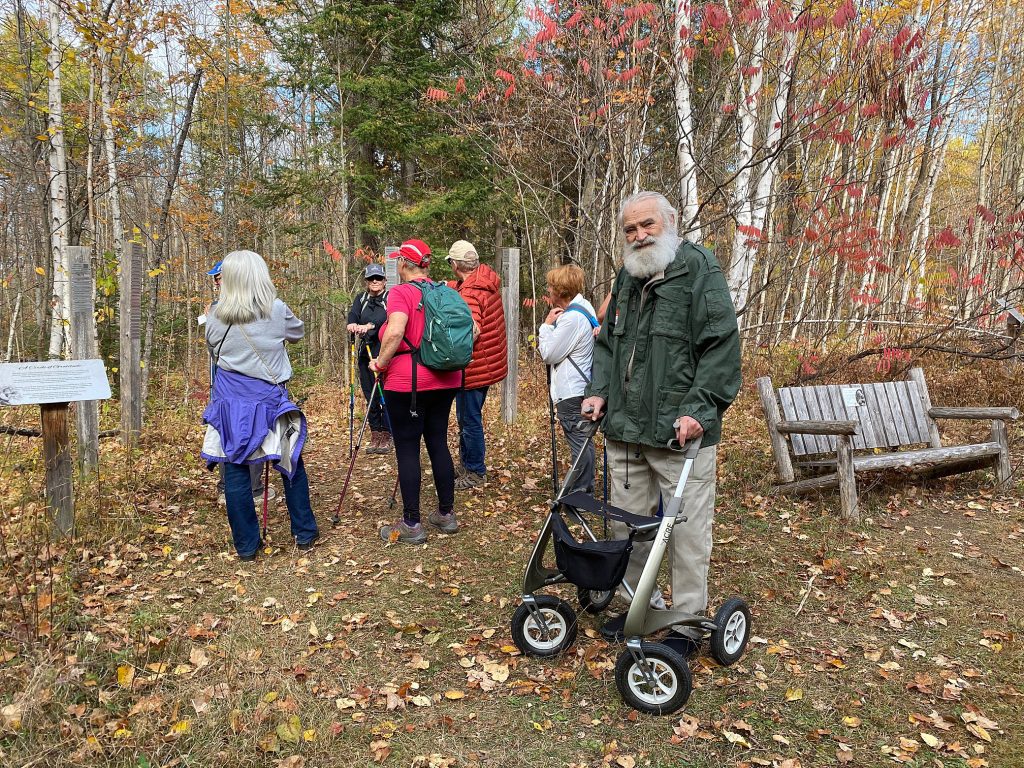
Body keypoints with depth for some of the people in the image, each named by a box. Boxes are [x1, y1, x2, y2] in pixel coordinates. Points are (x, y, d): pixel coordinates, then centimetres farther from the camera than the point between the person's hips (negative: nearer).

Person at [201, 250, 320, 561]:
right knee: (292, 465, 13)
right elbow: (297, 332, 13)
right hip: (269, 400, -1)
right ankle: (305, 533, 22)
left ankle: (246, 545, 14)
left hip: (230, 403, 1)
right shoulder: (276, 310, -7)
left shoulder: (216, 316, -4)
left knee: (235, 471, 7)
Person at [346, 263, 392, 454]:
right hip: (366, 354, 5)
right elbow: (353, 314, -5)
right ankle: (375, 436, 17)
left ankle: (386, 437, 3)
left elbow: (388, 317, -19)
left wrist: (369, 326, -36)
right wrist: (353, 324, -29)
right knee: (370, 396, 7)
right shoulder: (361, 299, 14)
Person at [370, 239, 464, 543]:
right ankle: (446, 514, 21)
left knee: (407, 449, 1)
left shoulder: (400, 293, -10)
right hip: (446, 380, 7)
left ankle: (411, 524, 6)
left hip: (407, 381, -6)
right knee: (438, 443, 14)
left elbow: (395, 332, -26)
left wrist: (381, 363, -11)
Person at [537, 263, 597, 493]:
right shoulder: (584, 307, 11)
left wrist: (547, 324, -6)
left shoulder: (572, 318, -20)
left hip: (571, 393, -11)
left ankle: (580, 491, 6)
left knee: (578, 443, -2)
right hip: (580, 388, 11)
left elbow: (548, 355, -15)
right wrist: (550, 327, 2)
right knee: (583, 440, 17)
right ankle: (586, 488, 28)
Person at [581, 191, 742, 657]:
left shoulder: (700, 271, -5)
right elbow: (607, 342, 24)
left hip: (681, 432, -6)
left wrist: (699, 408, -20)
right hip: (625, 428, 7)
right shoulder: (626, 278, 16)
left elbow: (722, 347, -12)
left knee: (687, 531, 2)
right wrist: (600, 390, 9)